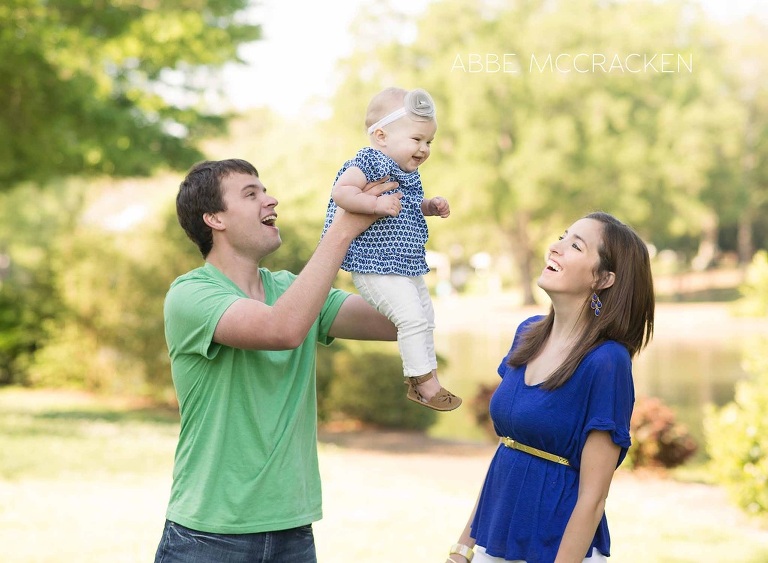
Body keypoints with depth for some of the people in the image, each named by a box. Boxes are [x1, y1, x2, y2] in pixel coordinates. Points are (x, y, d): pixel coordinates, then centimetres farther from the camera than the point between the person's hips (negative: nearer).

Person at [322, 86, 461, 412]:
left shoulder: (407, 172, 12)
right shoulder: (370, 162, -18)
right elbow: (341, 192, -29)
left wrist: (429, 207, 10)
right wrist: (377, 204, -35)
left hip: (407, 266, 11)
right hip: (377, 267, -11)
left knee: (426, 318, 17)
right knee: (412, 318, -14)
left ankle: (425, 381, 28)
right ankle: (424, 381, -3)